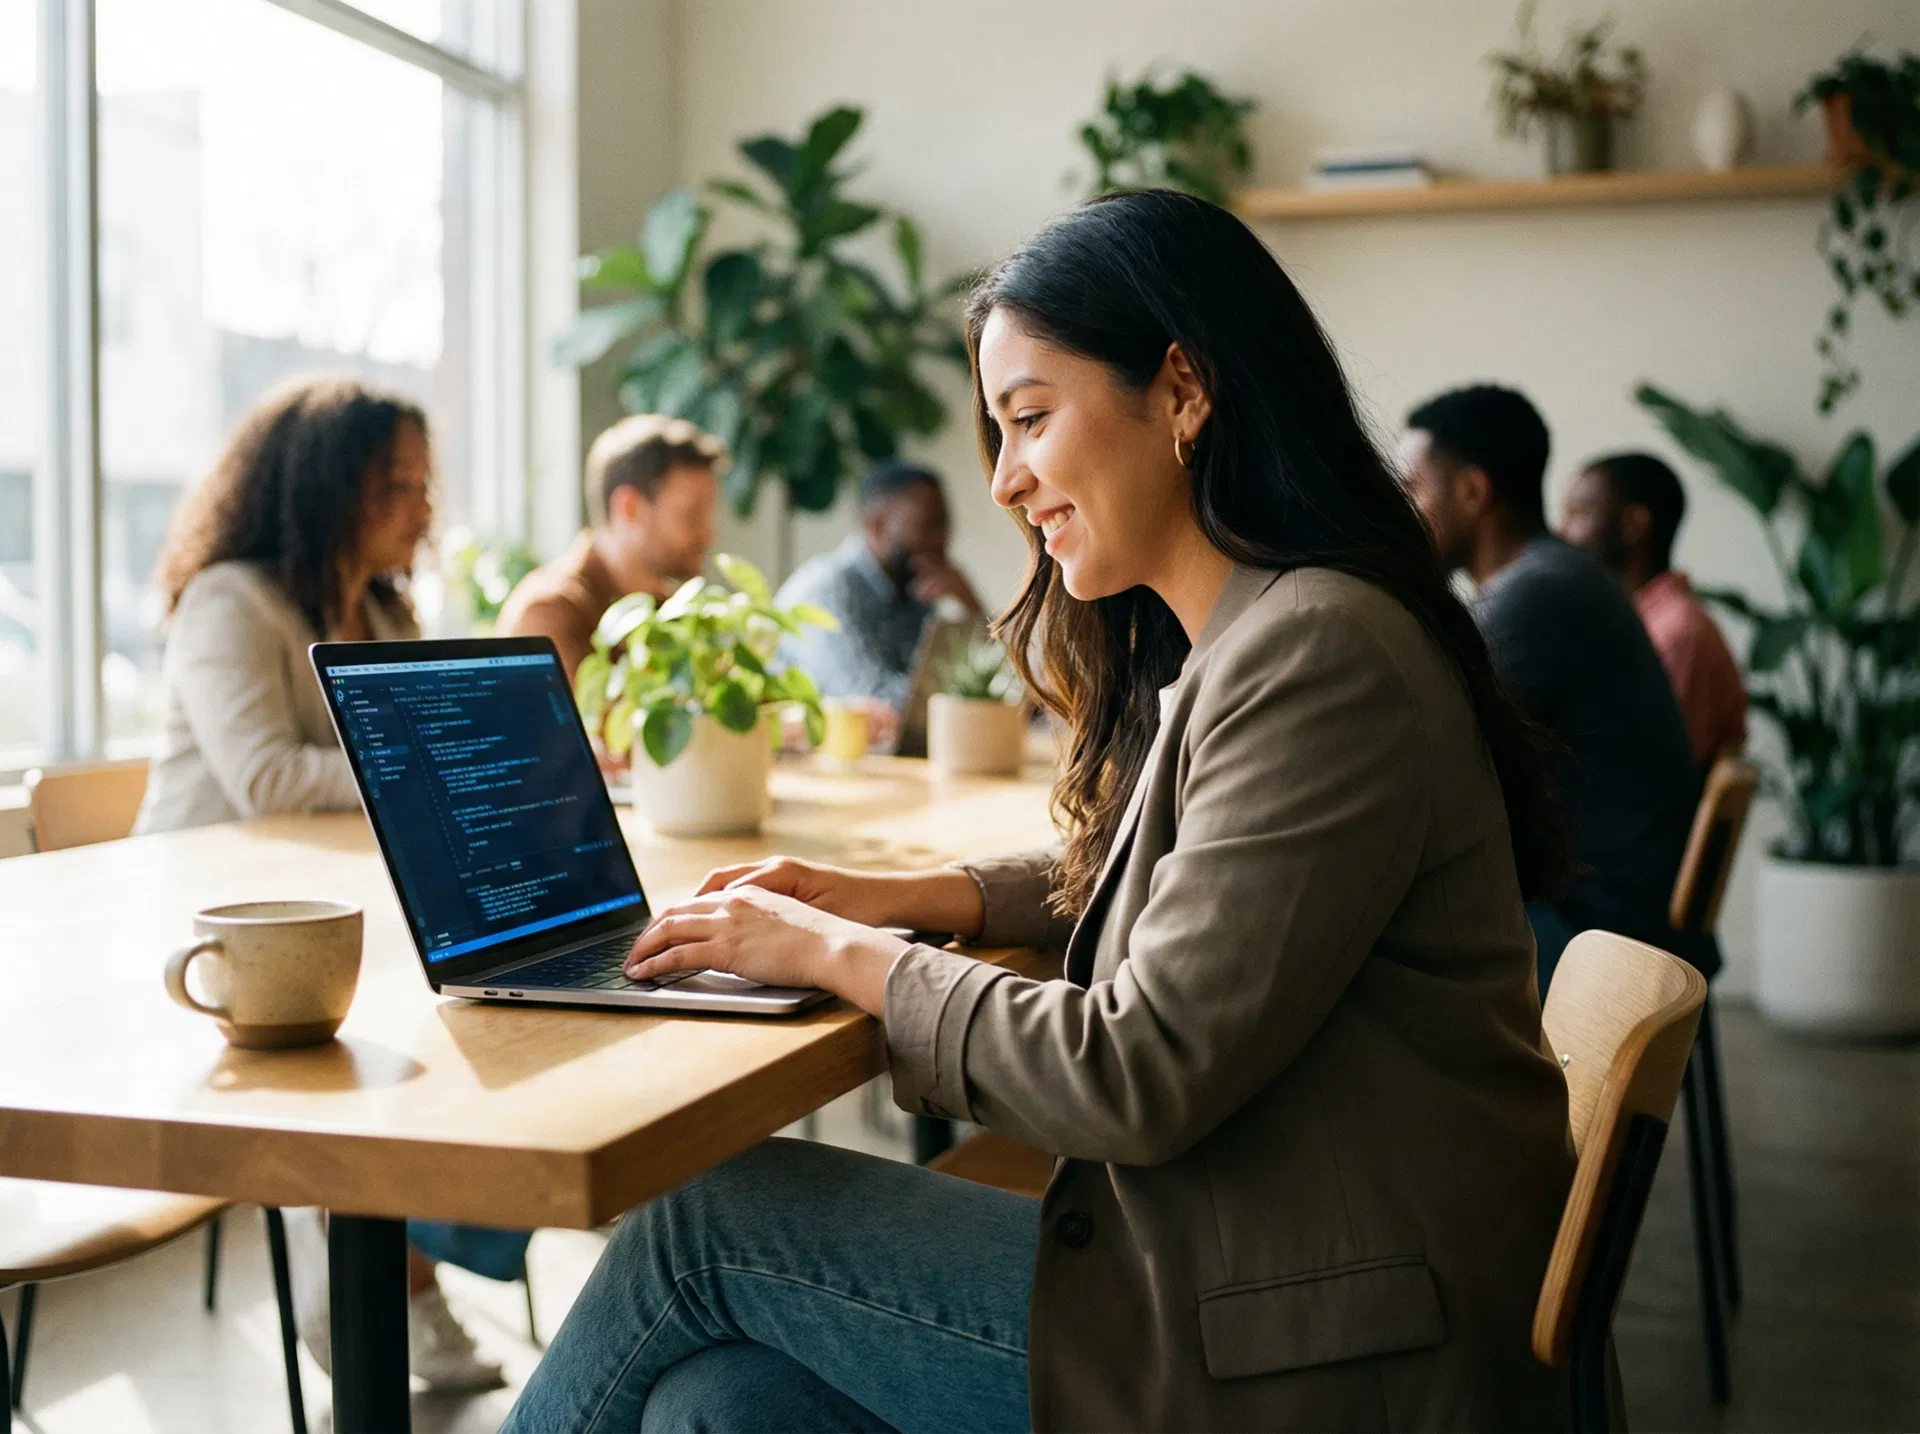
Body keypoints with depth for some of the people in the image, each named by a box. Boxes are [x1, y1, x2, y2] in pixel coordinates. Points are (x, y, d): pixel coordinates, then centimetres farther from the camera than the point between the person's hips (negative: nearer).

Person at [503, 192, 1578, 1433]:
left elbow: (1138, 1080, -22)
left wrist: (839, 954, -9)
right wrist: (915, 897, 11)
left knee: (707, 1220, -5)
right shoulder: (1209, 651, 11)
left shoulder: (1320, 657, -20)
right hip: (1225, 1276, 8)